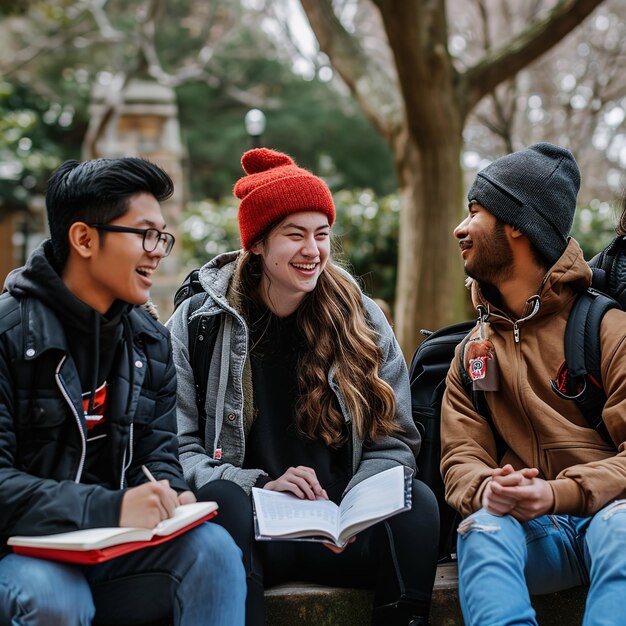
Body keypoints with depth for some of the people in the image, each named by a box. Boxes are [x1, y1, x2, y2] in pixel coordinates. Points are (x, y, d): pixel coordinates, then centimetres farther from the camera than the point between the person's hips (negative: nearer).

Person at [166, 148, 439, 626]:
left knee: (415, 501, -29)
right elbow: (178, 447, -1)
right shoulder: (199, 321, 4)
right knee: (220, 497, -34)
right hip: (248, 529, -1)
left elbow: (394, 442, 7)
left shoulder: (362, 320, 8)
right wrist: (259, 485, -16)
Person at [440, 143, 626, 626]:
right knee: (481, 528, -32)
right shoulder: (473, 352, 17)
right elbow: (460, 457, 7)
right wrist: (484, 489, -17)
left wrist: (561, 493, -25)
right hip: (533, 531, 3)